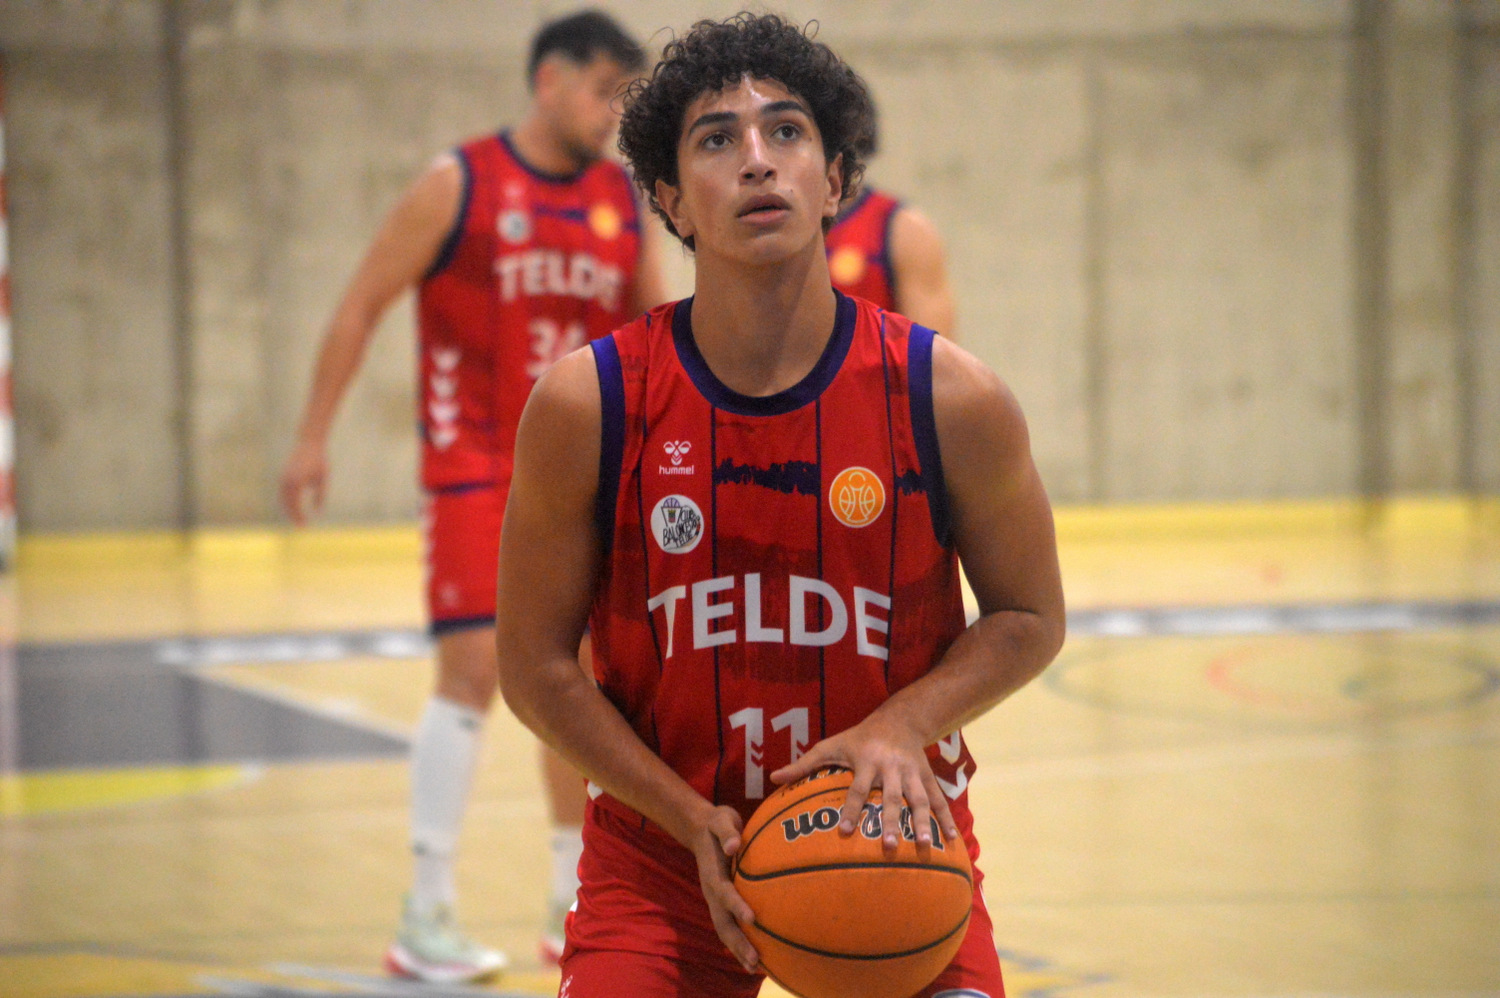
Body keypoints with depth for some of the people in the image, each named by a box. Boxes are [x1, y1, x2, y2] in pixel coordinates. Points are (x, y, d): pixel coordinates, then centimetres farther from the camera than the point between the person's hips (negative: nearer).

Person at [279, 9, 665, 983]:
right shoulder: (460, 184, -6)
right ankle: (426, 918, -9)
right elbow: (365, 301, -4)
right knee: (474, 668, -13)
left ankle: (577, 906, 21)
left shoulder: (623, 199, 7)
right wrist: (315, 435, -7)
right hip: (477, 471, -5)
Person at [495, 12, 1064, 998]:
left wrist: (903, 725, -16)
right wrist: (694, 820, -15)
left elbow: (1031, 619, 3)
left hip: (892, 838, 0)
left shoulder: (950, 398, -11)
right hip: (663, 850, 0)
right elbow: (535, 666, -4)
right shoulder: (586, 405, -11)